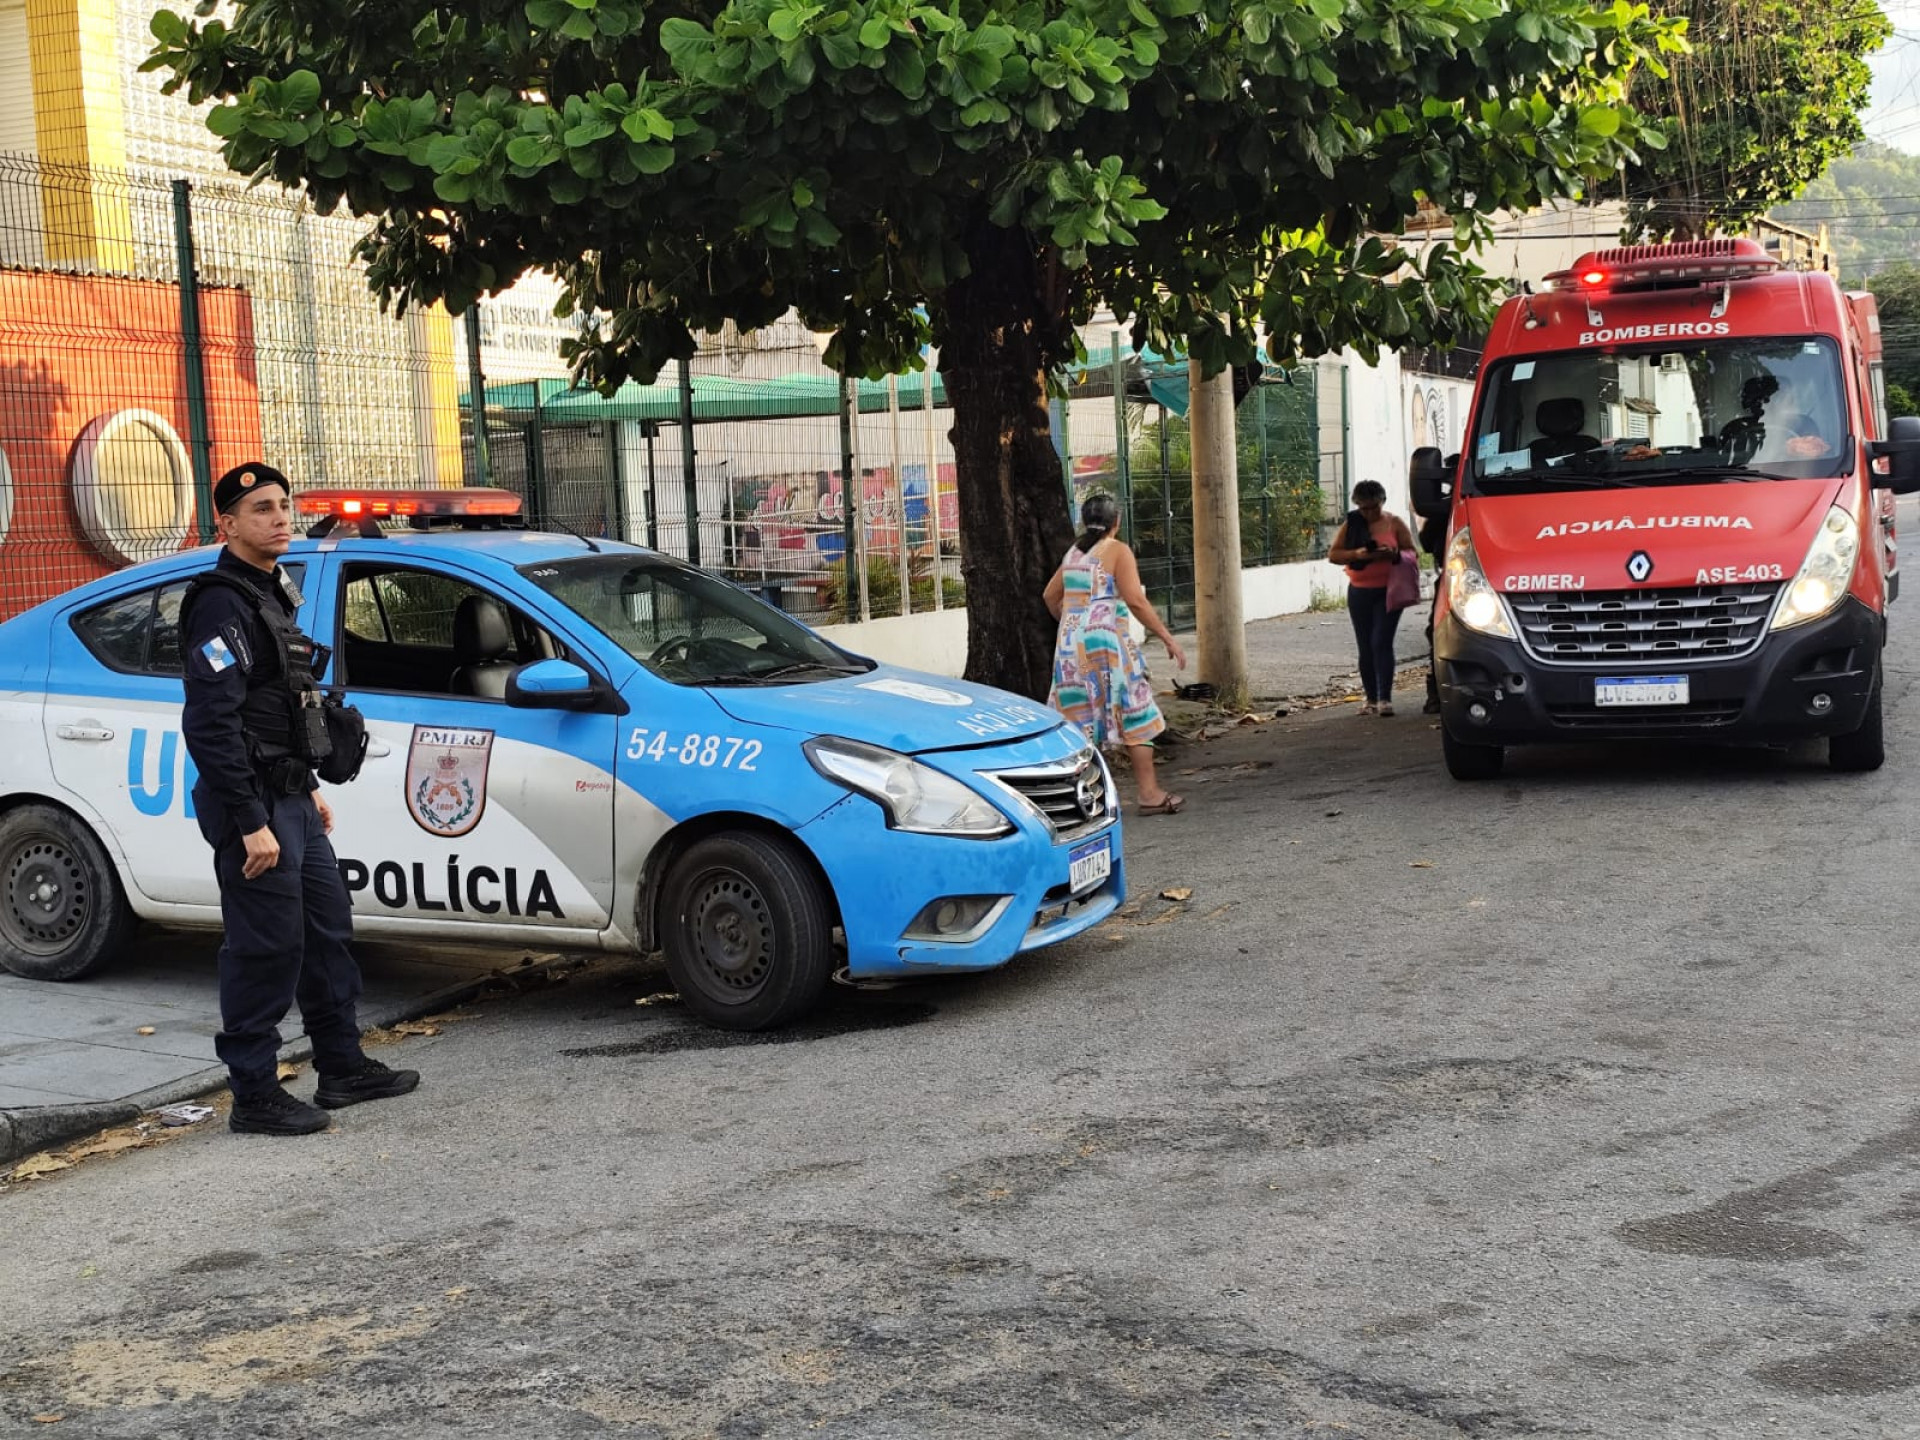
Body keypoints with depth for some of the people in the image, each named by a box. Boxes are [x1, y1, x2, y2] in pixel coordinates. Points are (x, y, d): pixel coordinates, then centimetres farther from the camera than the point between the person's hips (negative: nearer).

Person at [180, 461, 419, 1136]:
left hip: (291, 800, 10)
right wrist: (251, 822, -24)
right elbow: (209, 723, -23)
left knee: (327, 930, 16)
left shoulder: (271, 593, 16)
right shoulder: (223, 604, -16)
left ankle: (343, 1067, 27)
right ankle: (255, 1097, 5)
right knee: (265, 949, -5)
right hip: (252, 806, -10)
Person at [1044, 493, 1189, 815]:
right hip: (1107, 643, -6)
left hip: (1071, 646, 6)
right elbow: (1135, 601, -15)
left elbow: (1051, 595, 21)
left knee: (1079, 721, 10)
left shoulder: (1074, 553, 14)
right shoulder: (1117, 551, -6)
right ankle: (1150, 794, 3)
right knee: (1135, 716, 2)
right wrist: (1169, 639, -12)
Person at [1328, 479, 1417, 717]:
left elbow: (1411, 553, 2)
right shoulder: (1352, 525, 6)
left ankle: (1385, 698, -14)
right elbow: (1333, 555, 1)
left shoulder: (1394, 523, 3)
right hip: (1359, 593, 3)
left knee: (1381, 643, -13)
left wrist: (1394, 553, -20)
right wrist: (1356, 554, -18)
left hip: (1387, 592, -3)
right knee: (1365, 647, 5)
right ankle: (1371, 698, 10)